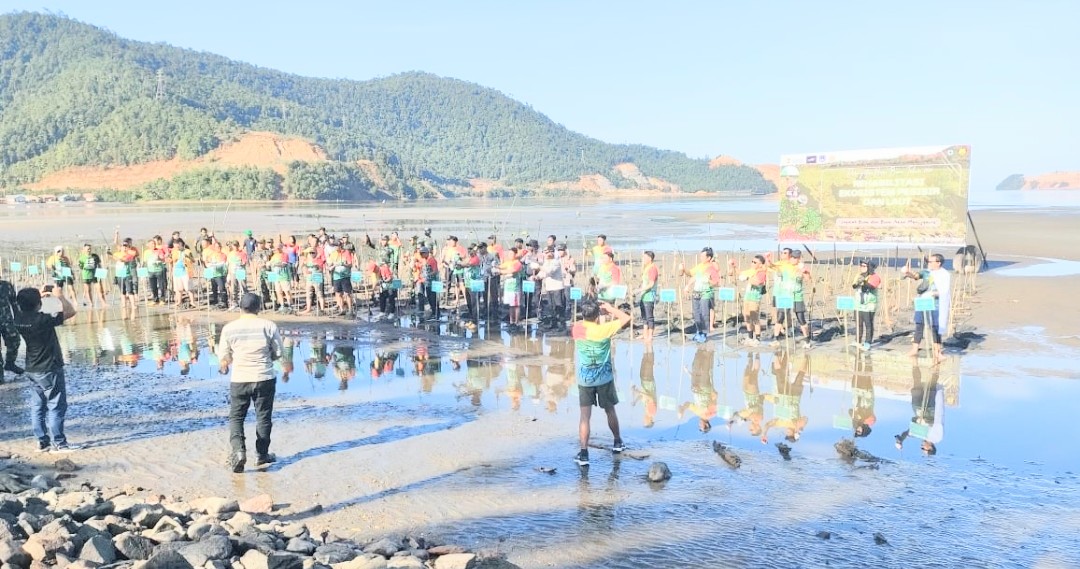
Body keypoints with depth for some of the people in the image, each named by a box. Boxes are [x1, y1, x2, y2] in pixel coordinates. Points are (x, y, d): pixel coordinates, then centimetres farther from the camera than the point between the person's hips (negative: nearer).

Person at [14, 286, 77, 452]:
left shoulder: (19, 318, -3)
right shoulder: (43, 319, -24)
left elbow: (24, 307, 22)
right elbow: (70, 312, -20)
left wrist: (39, 295, 17)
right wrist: (60, 296, -8)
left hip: (32, 370, 8)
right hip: (50, 370, -8)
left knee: (37, 407, 12)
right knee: (56, 407, 0)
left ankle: (42, 441, 19)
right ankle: (58, 443, 3)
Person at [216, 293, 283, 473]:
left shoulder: (229, 328, -5)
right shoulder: (269, 326, -7)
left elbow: (223, 358, 1)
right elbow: (278, 353, 0)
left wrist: (226, 365, 24)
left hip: (239, 380, 0)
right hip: (265, 379, 0)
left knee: (236, 417, 12)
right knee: (263, 417, 13)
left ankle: (238, 450, -7)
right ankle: (262, 454, 21)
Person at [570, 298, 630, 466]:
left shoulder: (577, 328, -8)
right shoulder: (604, 329, -14)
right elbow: (626, 318, -5)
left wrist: (587, 316, 14)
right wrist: (610, 309, 3)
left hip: (584, 380, 1)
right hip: (605, 378, -1)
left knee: (585, 416, -2)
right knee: (610, 410, 19)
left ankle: (584, 453, -12)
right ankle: (617, 442, 38)